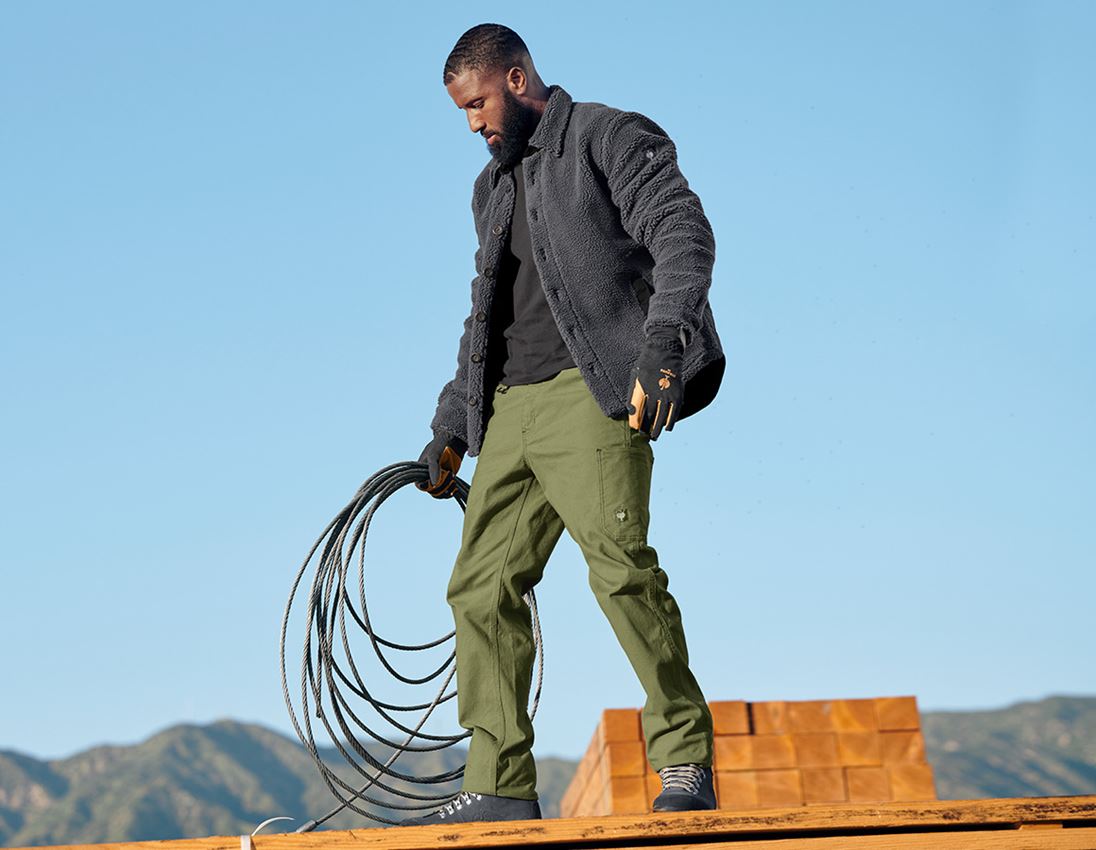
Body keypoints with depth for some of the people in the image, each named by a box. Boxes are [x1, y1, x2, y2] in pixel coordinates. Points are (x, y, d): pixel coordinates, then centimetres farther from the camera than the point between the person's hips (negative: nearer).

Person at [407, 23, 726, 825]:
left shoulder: (612, 137, 4)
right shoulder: (493, 187, 27)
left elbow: (684, 233, -10)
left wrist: (663, 341, -27)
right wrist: (451, 428, 27)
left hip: (592, 390, -8)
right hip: (511, 406, 8)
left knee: (620, 561, -22)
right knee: (481, 586, 1)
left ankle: (686, 762, -12)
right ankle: (501, 786, 7)